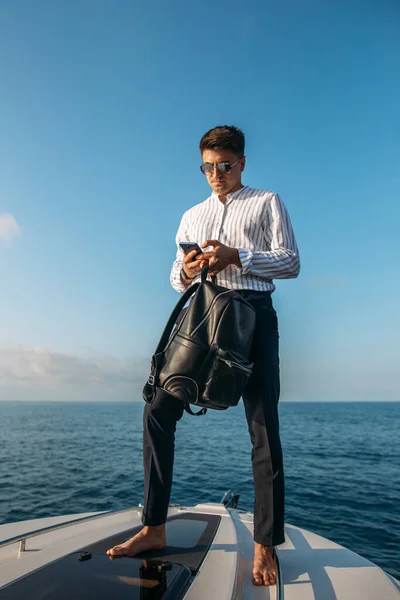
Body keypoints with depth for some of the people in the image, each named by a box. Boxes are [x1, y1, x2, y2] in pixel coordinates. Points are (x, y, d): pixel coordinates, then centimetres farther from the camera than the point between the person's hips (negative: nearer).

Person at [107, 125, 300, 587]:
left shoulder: (267, 203, 13)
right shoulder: (192, 216, 25)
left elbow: (290, 262, 1)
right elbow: (176, 278, 21)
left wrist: (236, 257, -12)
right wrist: (186, 272, -4)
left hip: (252, 312, -3)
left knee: (263, 426, -5)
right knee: (158, 411, -5)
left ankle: (265, 546, 5)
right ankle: (154, 527, 7)